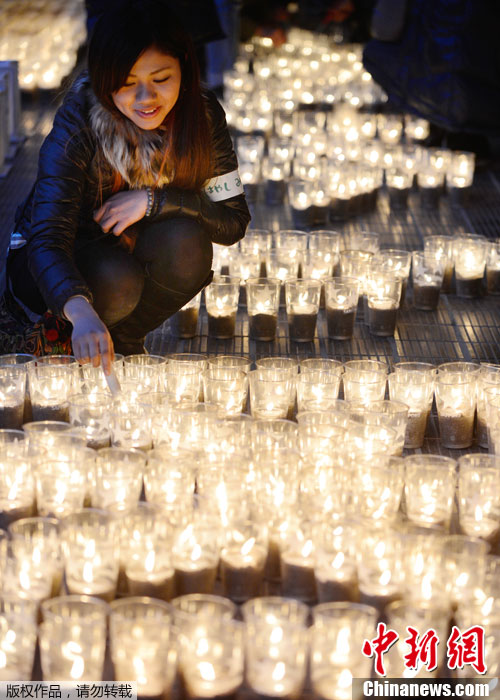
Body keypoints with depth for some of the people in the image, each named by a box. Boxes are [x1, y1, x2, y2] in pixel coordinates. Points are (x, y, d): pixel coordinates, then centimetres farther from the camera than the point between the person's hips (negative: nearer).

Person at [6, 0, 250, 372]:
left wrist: (153, 200, -31)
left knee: (184, 242, -30)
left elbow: (234, 221, -16)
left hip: (133, 251, 4)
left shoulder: (203, 116, -17)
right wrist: (82, 313, -59)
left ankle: (125, 338, -3)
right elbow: (47, 241, -39)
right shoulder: (76, 128, -29)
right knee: (116, 281, -36)